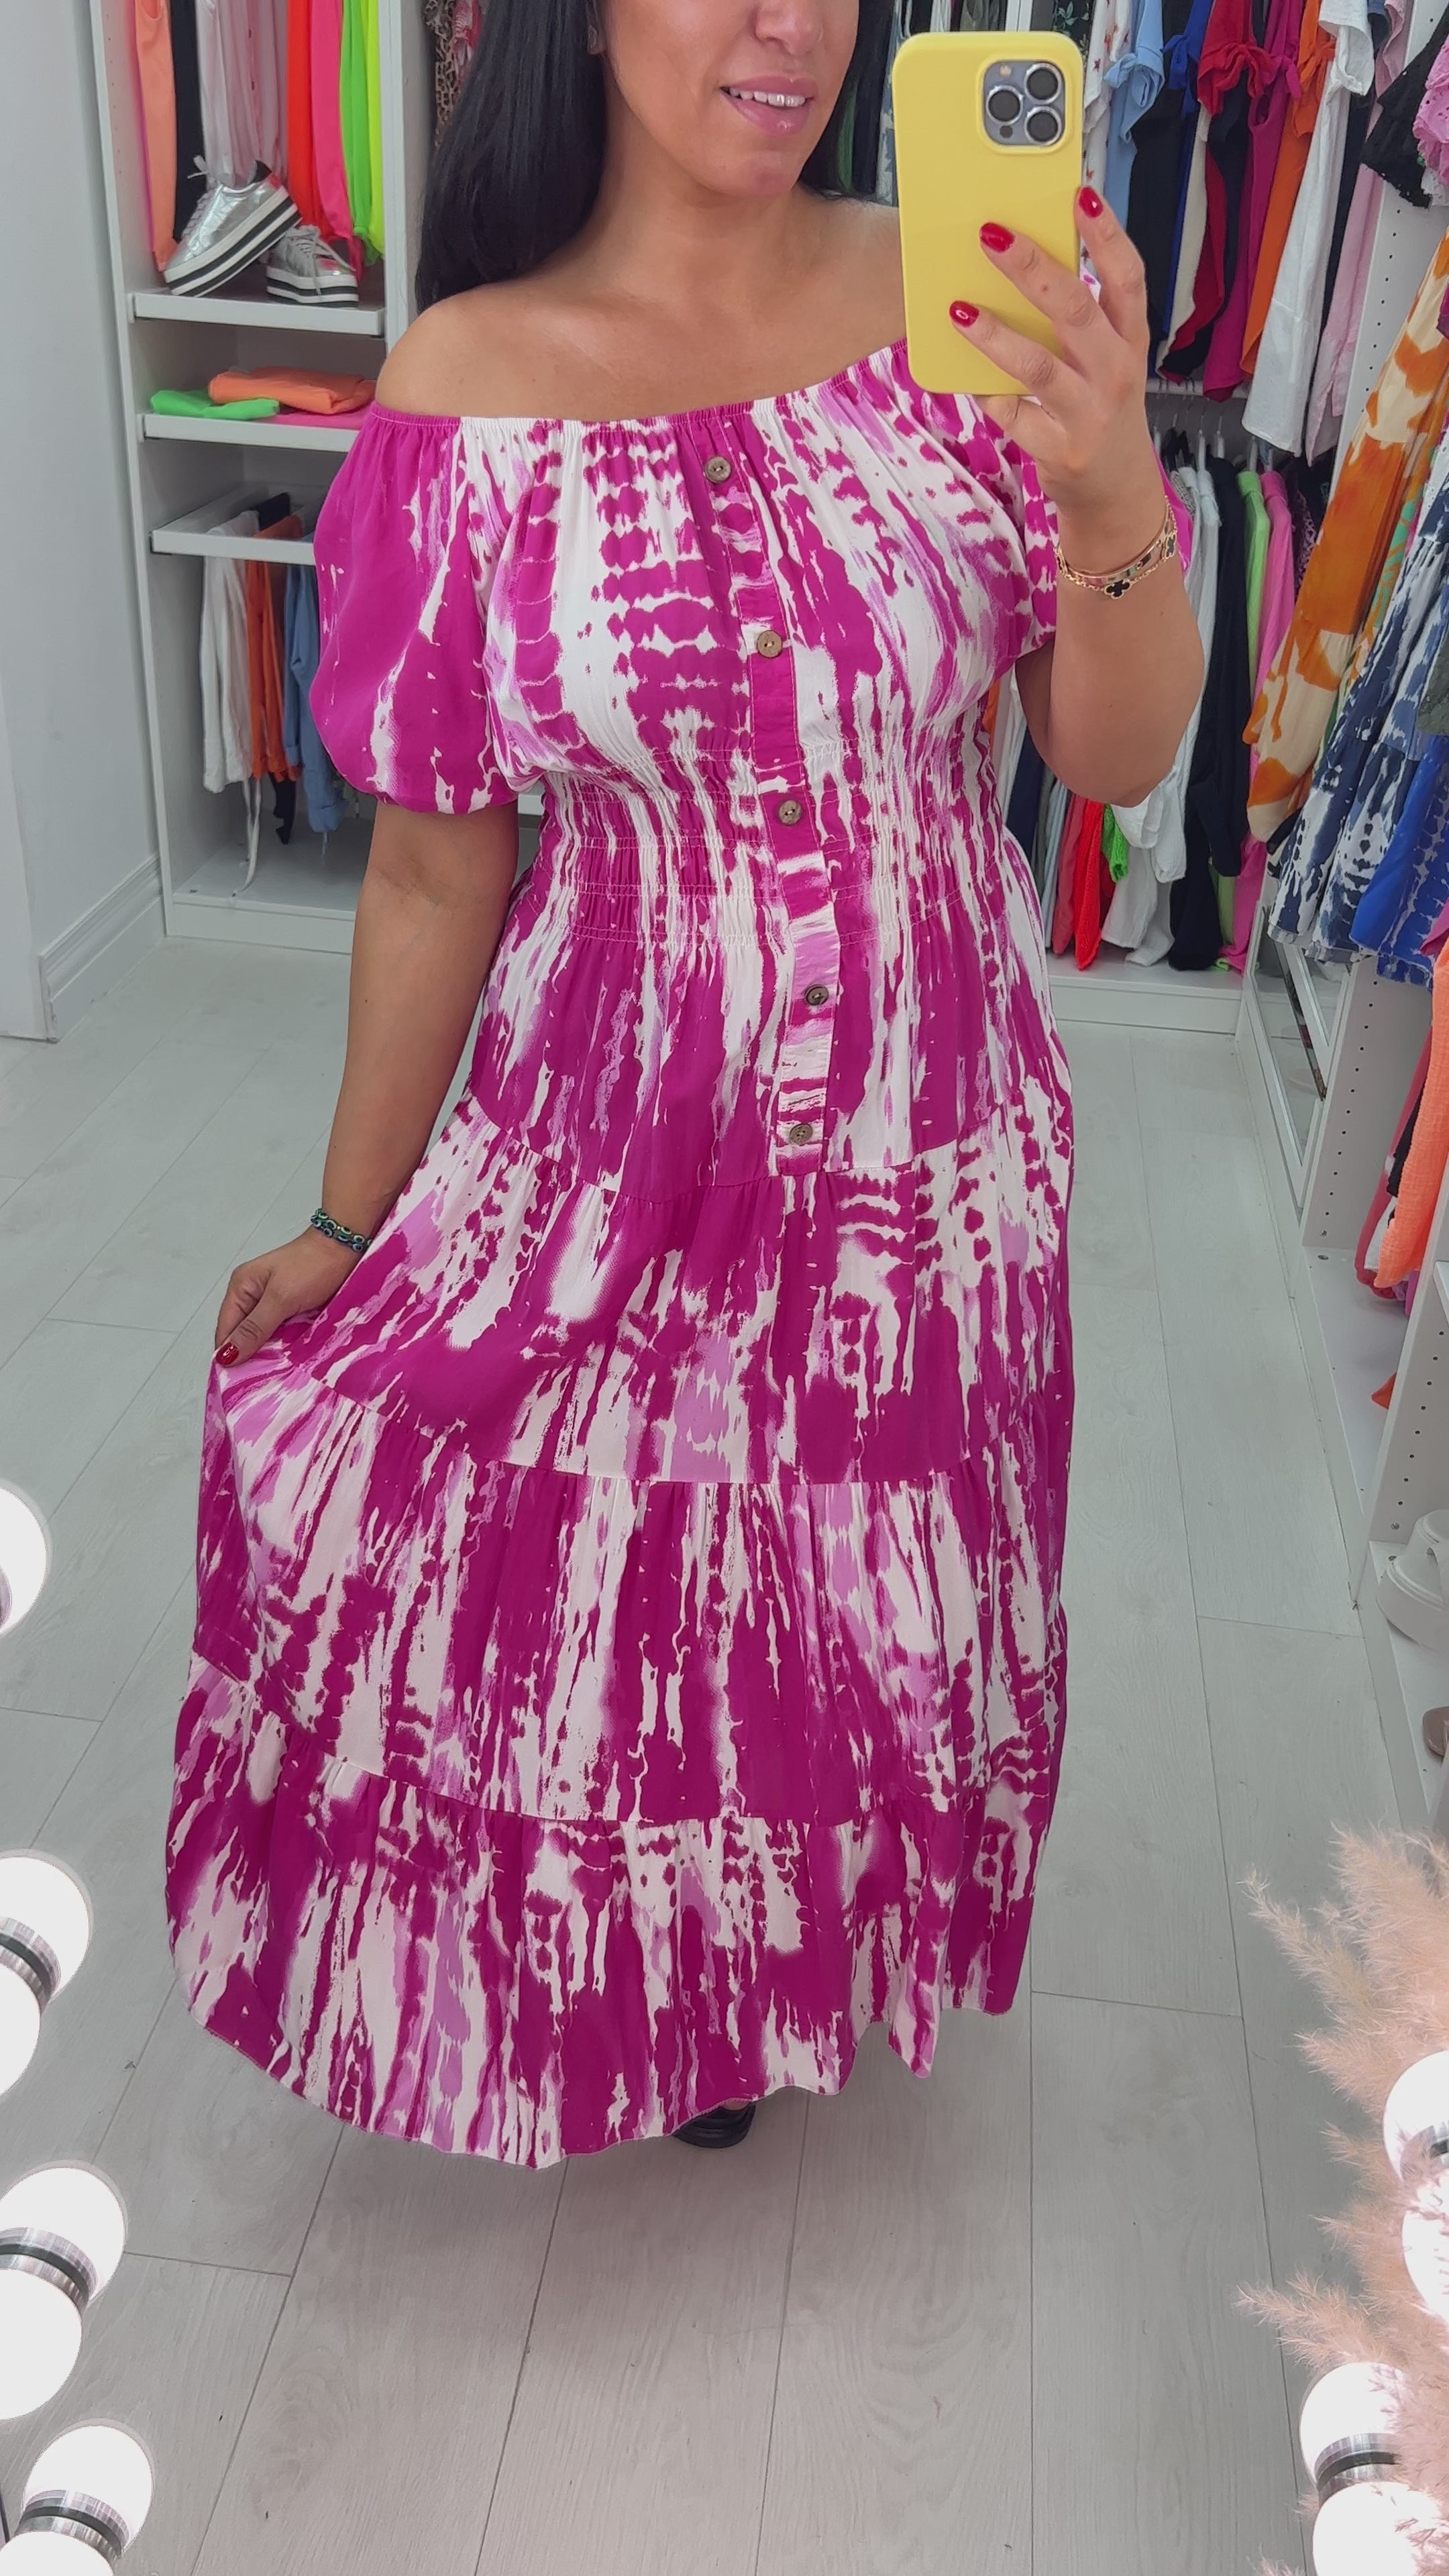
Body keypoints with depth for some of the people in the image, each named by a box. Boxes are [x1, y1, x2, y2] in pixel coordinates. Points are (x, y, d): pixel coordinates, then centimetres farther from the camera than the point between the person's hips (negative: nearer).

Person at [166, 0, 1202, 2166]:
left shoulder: (959, 304, -6)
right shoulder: (473, 382, -10)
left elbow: (1118, 763, -5)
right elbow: (440, 858, -6)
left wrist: (1117, 490, -24)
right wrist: (349, 1221, 0)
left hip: (934, 1125, 2)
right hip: (624, 1111, -1)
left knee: (852, 1581, 20)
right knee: (584, 1566, 15)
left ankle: (782, 1959, 55)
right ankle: (604, 1963, 52)